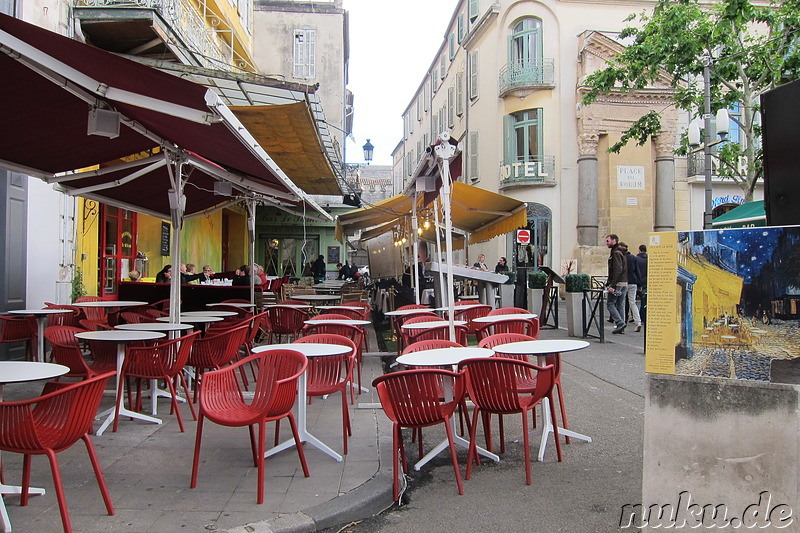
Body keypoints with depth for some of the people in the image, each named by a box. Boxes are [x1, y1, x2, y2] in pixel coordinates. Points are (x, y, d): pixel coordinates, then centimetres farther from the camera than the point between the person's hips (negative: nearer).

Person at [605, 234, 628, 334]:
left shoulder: (616, 253, -13)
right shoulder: (620, 252, 18)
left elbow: (617, 270, -21)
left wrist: (613, 285, -22)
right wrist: (609, 281, 20)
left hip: (618, 283, -9)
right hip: (624, 283, 9)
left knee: (611, 303, -3)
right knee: (620, 305, 10)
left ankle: (620, 323, -12)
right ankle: (621, 328, 11)